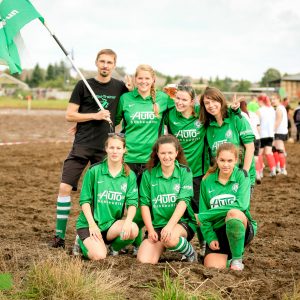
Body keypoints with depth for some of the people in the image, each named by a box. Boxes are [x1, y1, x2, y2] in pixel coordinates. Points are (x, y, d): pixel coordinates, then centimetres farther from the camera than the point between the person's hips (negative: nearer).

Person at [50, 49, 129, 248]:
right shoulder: (83, 86, 2)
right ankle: (60, 235, 0)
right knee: (65, 187, -8)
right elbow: (70, 115, 1)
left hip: (105, 148, 1)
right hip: (82, 145, -1)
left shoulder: (120, 87, 6)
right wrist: (95, 115, -12)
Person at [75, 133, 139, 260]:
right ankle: (84, 241, 11)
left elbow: (132, 203, -5)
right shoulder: (94, 171, -5)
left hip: (112, 223, 3)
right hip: (88, 224, -3)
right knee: (99, 256, -25)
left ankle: (113, 247, 4)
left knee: (133, 229, -29)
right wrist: (92, 224, -16)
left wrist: (128, 221, -25)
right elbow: (85, 201, -5)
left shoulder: (130, 175, 3)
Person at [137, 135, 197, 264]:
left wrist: (170, 225, -23)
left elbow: (183, 201, -11)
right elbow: (144, 204, 3)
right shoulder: (148, 174, 4)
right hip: (156, 224, 2)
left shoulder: (185, 172, 0)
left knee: (170, 238, -36)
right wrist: (150, 230, -8)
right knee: (144, 261, -20)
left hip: (182, 222, -2)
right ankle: (162, 247, 12)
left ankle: (190, 252, -4)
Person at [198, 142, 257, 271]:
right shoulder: (207, 181, 4)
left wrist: (204, 216, -20)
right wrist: (210, 238, -13)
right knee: (212, 266, -24)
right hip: (217, 231, 2)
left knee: (233, 213, -36)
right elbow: (203, 212, 4)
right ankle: (227, 254, 12)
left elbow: (241, 205, -20)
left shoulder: (242, 176, -3)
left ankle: (237, 259, -17)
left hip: (240, 227, -2)